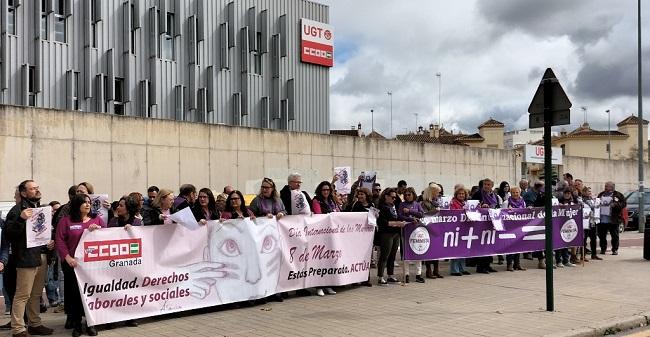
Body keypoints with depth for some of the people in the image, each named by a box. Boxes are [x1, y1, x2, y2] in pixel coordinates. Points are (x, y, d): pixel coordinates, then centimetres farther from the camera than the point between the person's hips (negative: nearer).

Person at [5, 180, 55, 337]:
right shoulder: (18, 210, -7)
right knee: (22, 295, -5)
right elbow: (9, 234, -15)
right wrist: (21, 219, -28)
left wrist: (50, 243, 10)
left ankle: (35, 324, 22)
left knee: (36, 294, 13)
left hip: (42, 257, 7)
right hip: (26, 258, -7)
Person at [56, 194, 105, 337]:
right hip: (74, 263, -2)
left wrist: (99, 229, -11)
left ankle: (90, 323, 15)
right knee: (75, 293, 3)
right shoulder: (66, 221, 2)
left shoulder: (97, 219, 10)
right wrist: (67, 257, -15)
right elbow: (60, 240, -5)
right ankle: (76, 325, 13)